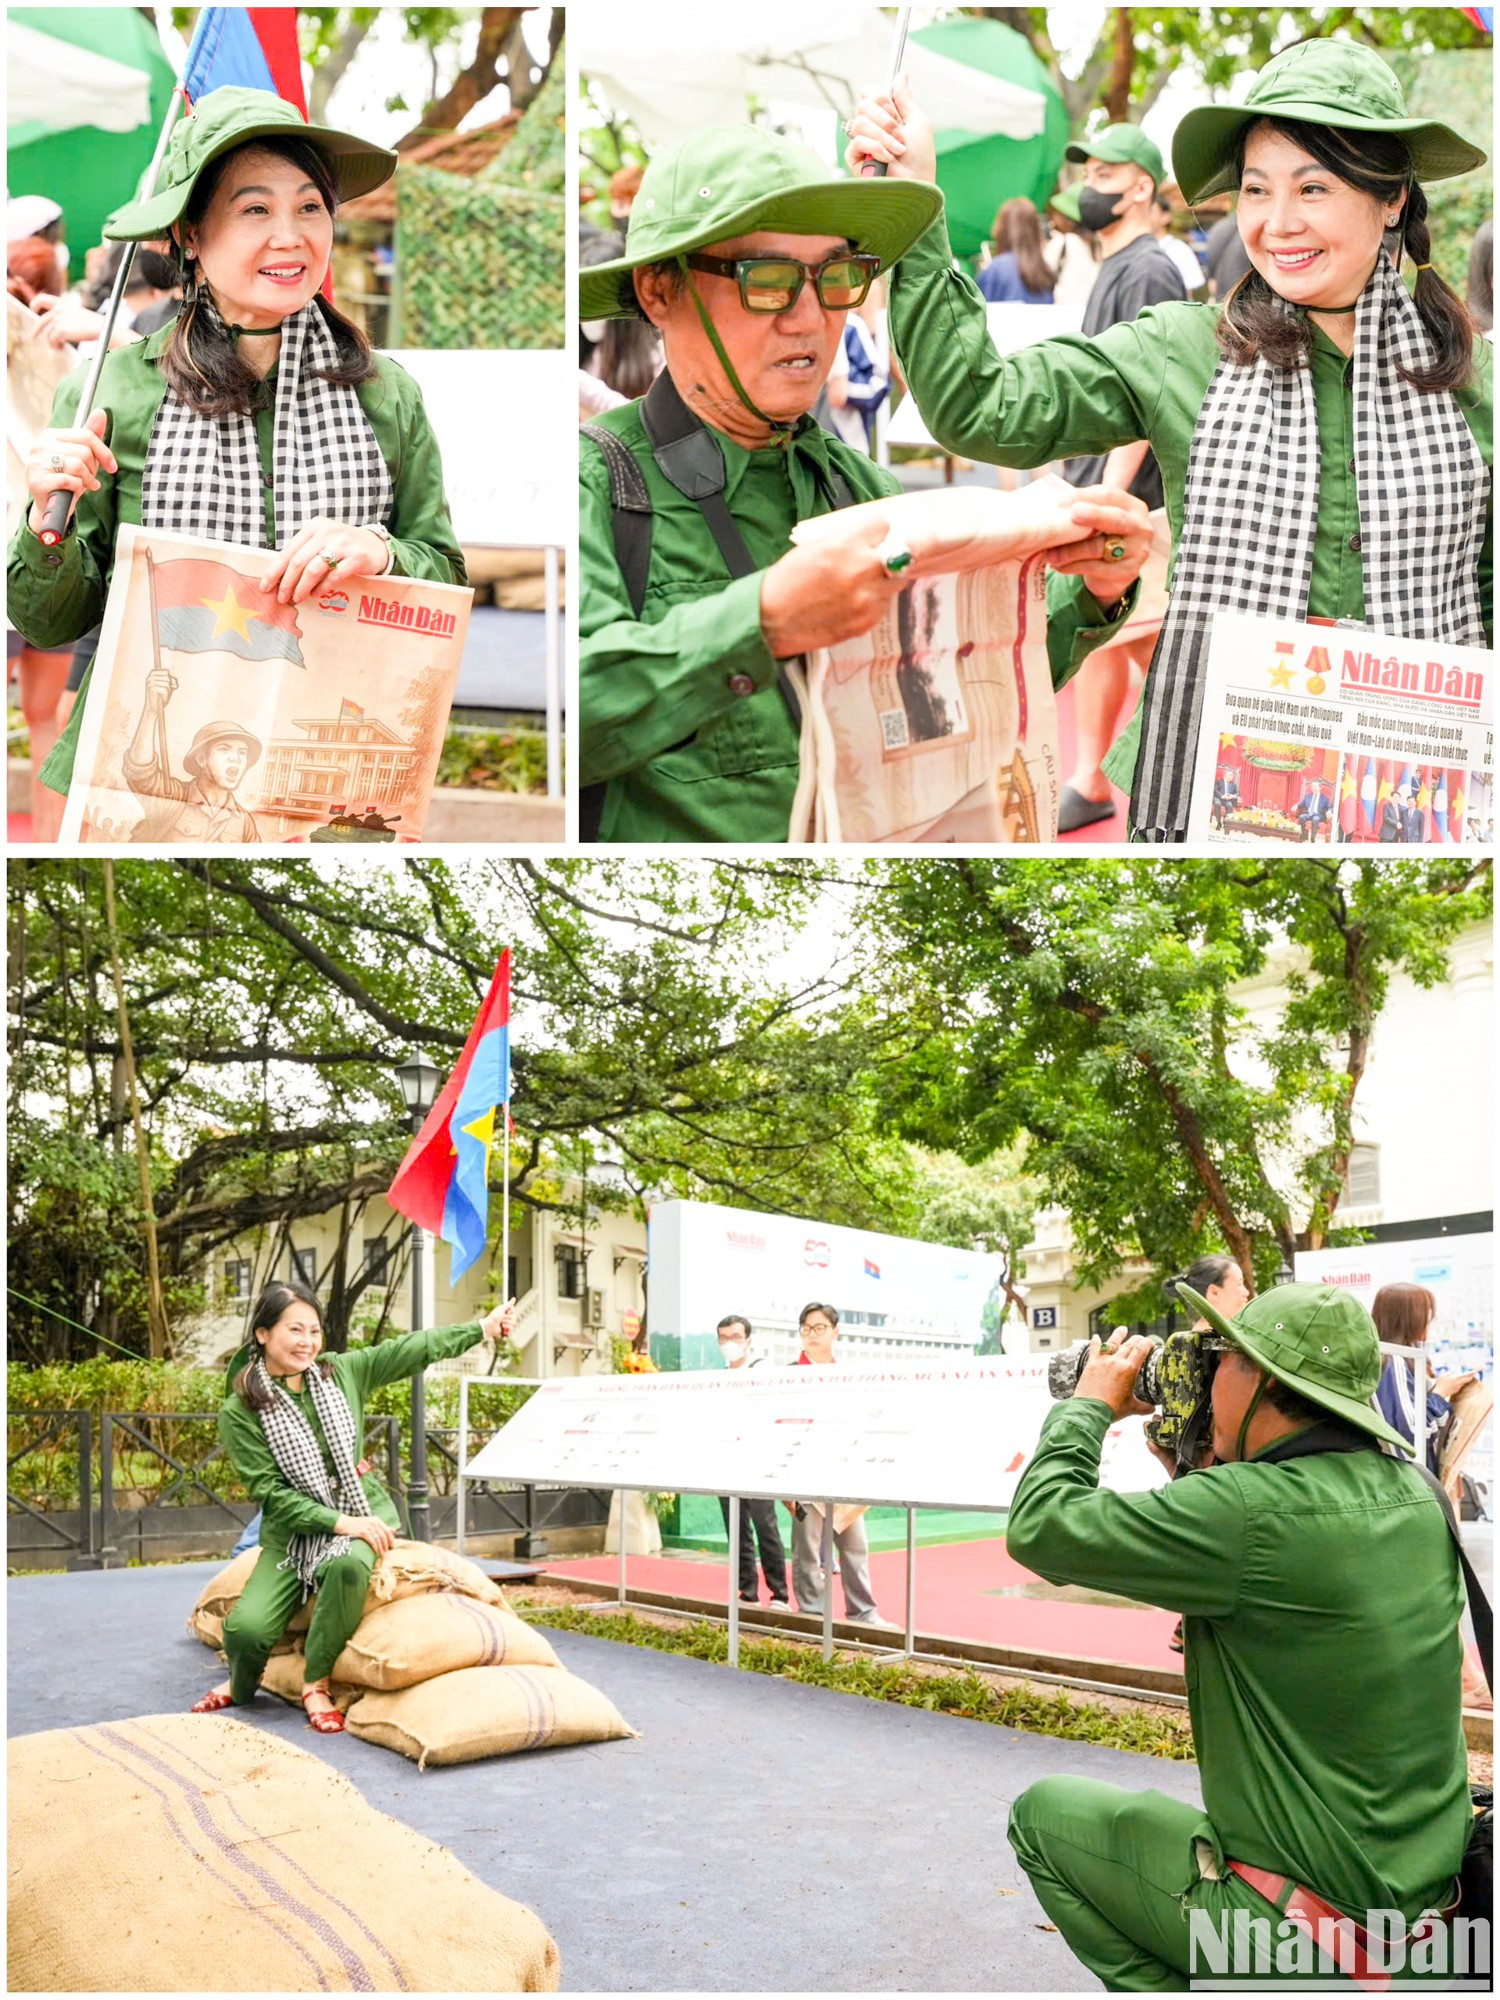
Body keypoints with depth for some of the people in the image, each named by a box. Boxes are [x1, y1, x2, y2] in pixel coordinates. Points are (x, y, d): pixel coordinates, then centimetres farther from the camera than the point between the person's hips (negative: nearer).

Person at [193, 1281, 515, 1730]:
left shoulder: (341, 1372, 2)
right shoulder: (239, 1412, -8)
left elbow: (411, 1349, 9)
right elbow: (270, 1492, -12)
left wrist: (484, 1327, 11)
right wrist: (339, 1521, -20)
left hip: (364, 1512, 2)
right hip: (293, 1531, -1)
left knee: (346, 1565, -36)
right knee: (246, 1628, -25)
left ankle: (317, 1684, -14)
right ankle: (241, 1685, 14)